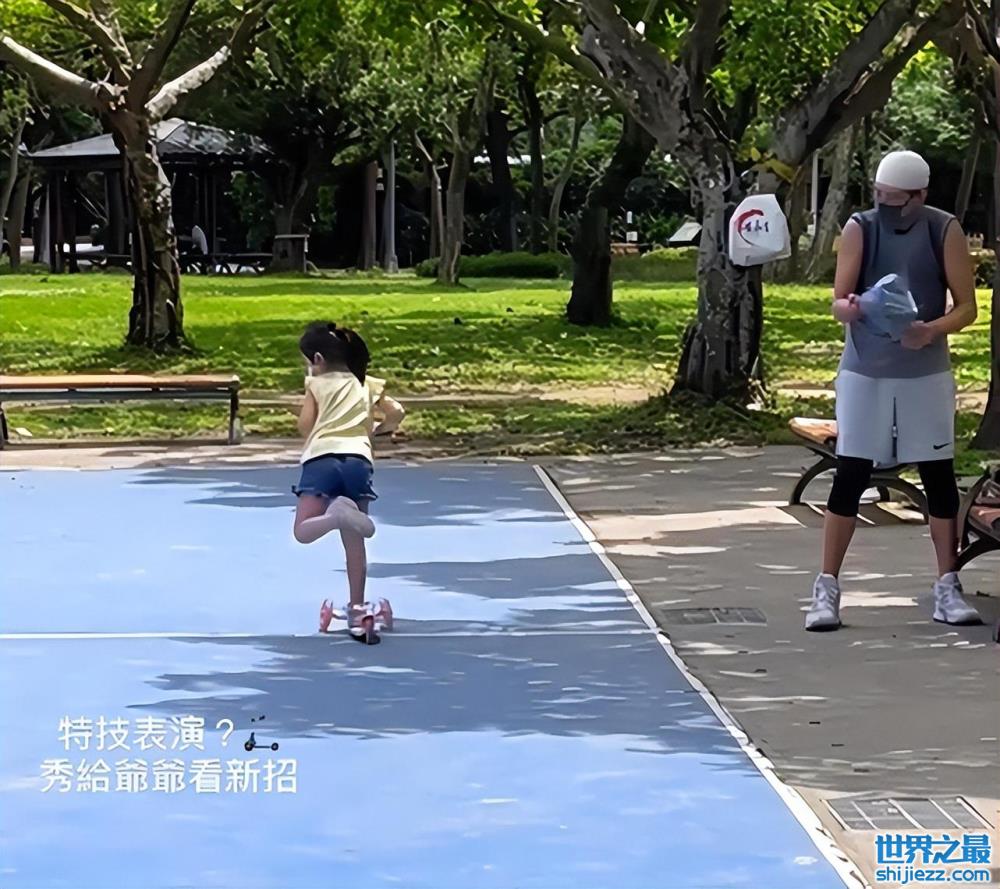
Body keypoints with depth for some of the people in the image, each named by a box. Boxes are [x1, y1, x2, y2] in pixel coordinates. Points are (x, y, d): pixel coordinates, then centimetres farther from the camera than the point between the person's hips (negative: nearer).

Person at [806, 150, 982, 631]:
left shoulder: (945, 232, -4)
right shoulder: (859, 229, -4)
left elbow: (967, 307, -3)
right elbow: (837, 301, -7)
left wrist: (931, 330, -23)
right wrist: (849, 308, -31)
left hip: (926, 374, 1)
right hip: (864, 373, -1)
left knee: (939, 477, 3)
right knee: (850, 477, -3)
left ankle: (947, 588, 12)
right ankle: (827, 588, 3)